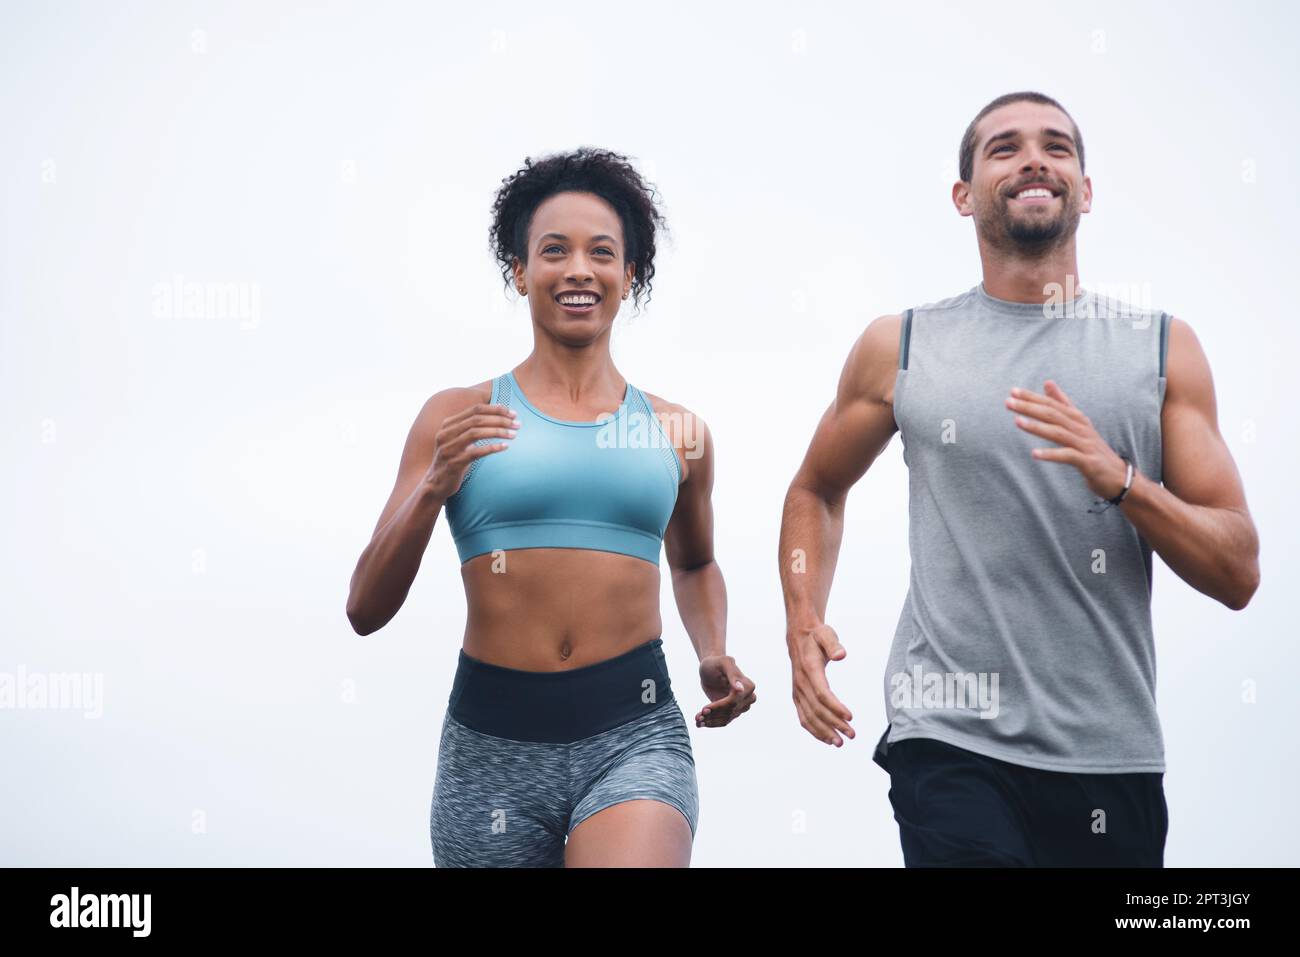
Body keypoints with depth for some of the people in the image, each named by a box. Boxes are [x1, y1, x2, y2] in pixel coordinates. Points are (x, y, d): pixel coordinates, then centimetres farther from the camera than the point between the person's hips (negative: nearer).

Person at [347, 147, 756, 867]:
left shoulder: (678, 432, 9)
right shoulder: (458, 418, 3)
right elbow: (365, 611, 1)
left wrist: (714, 656, 11)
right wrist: (433, 487, -13)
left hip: (635, 735, 0)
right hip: (494, 745, 0)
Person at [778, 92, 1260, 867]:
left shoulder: (1163, 349, 3)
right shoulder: (900, 348, 3)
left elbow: (1239, 574, 0)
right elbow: (817, 491, 18)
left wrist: (1119, 480, -17)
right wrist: (804, 623, 1)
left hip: (1111, 753, 2)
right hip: (951, 743, -2)